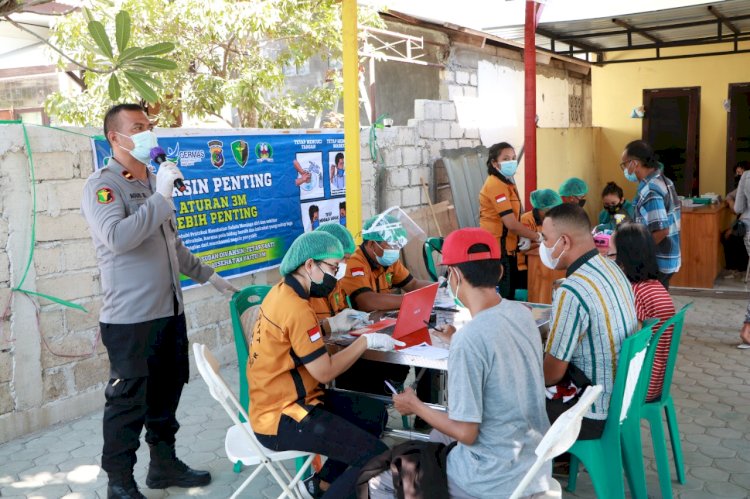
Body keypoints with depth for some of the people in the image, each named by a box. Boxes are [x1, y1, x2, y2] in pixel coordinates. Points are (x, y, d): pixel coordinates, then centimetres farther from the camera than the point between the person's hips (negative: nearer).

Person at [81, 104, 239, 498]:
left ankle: (164, 464, 31)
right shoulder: (102, 186, -10)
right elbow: (118, 238, -28)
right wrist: (162, 196, -24)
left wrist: (207, 276, 27)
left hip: (169, 311, 8)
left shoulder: (153, 183, 16)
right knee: (128, 400, 2)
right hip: (129, 318, -8)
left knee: (166, 392, 16)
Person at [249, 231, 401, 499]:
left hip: (284, 399, 10)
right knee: (377, 456, -17)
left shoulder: (283, 291, 5)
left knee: (374, 413, 15)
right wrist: (366, 341, -11)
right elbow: (325, 372, -19)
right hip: (280, 418, -10)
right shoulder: (296, 309, -24)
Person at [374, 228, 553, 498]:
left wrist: (415, 405, -5)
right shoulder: (522, 313, -3)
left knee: (386, 471, 12)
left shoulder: (469, 338, -26)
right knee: (439, 437, 30)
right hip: (536, 460, 7)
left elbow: (466, 432, -21)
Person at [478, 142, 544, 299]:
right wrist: (537, 237, -9)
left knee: (509, 295, 15)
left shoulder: (507, 183, 14)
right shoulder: (495, 185, -17)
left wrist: (523, 237, 1)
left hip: (507, 249, 10)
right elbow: (510, 223, -21)